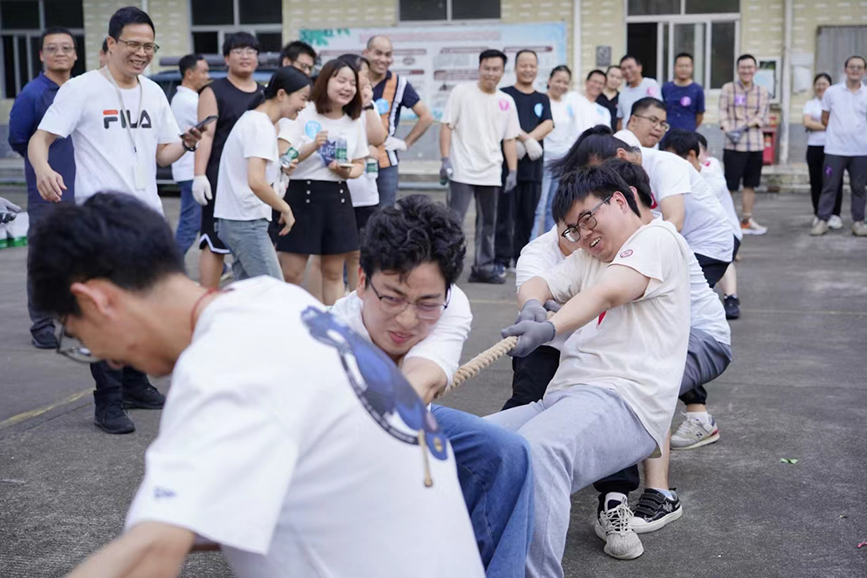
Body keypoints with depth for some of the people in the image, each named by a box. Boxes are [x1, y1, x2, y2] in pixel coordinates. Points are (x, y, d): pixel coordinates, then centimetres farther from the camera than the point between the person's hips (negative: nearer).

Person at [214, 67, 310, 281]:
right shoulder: (261, 126, -16)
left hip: (235, 220, 10)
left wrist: (279, 168, 10)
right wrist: (285, 208, -14)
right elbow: (255, 182, -26)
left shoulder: (253, 118, 15)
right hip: (247, 222, -10)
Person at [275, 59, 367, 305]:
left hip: (337, 197, 5)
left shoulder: (355, 121, 10)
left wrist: (347, 172, -7)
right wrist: (313, 146, -25)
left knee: (334, 273, 10)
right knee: (291, 274, -5)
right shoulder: (304, 114, -4)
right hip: (301, 194, -4)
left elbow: (359, 164, 16)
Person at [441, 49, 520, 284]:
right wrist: (445, 159, -13)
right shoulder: (462, 92, -2)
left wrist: (512, 171, 5)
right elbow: (446, 126, -4)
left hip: (491, 173, 5)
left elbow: (509, 139, 13)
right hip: (462, 170, -4)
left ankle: (483, 268, 19)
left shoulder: (507, 101, 10)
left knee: (488, 223, 10)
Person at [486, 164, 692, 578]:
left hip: (622, 400, -8)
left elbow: (608, 293, -13)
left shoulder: (658, 238, 6)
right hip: (562, 398, 8)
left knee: (536, 450, -38)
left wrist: (550, 327, -29)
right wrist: (532, 307, -12)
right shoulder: (587, 260, 30)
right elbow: (533, 285, 13)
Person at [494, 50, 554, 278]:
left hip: (534, 165, 4)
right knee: (505, 214, -6)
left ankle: (521, 257, 15)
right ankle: (502, 259, -4)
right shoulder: (505, 95, 5)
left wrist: (525, 140, -13)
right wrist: (526, 139, -17)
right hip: (507, 164, -4)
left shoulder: (542, 99, 17)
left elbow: (548, 124, 1)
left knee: (528, 215, 6)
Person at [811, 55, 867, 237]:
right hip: (835, 149, -1)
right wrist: (839, 132, 7)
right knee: (829, 186, 2)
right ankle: (823, 220, 8)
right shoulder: (832, 92, 4)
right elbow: (825, 119, 10)